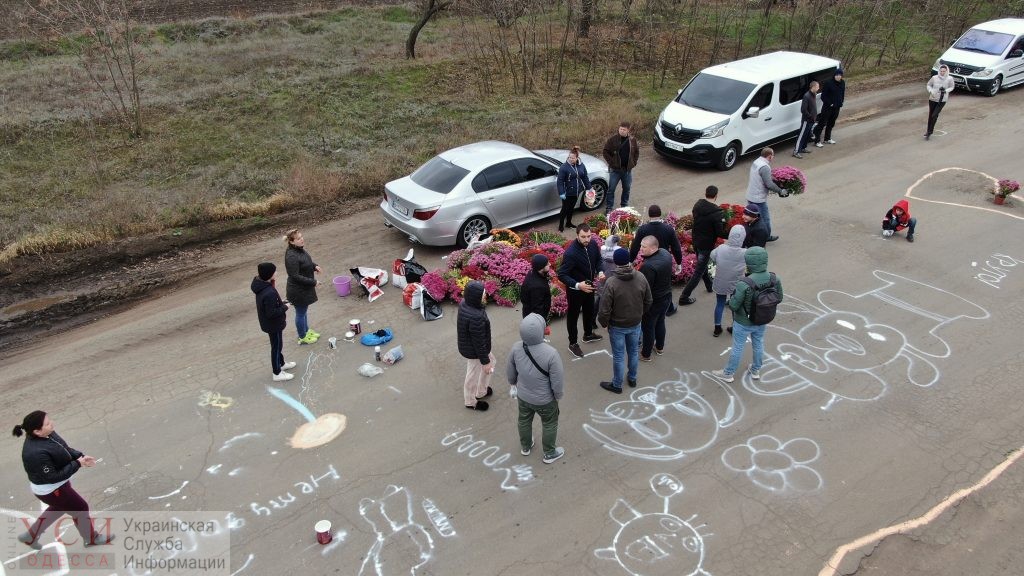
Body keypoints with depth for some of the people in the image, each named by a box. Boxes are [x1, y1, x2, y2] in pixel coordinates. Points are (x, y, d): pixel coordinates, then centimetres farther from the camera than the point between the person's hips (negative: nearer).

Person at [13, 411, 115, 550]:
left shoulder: (46, 434, -13)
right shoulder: (36, 453, -38)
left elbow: (64, 448, 3)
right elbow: (53, 477, -30)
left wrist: (80, 456, -12)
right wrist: (77, 464, -24)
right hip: (51, 490, -9)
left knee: (58, 508, 34)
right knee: (80, 509, 12)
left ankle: (30, 536, 51)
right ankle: (91, 538, 36)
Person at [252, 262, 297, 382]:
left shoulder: (261, 286, -4)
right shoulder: (269, 293, -36)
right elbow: (271, 313, -30)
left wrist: (282, 304, -1)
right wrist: (285, 307, -18)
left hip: (270, 323, 9)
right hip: (273, 325, -9)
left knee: (278, 345, 27)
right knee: (276, 347, 8)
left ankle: (281, 363, 48)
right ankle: (277, 373, 24)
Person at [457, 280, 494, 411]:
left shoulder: (464, 303, -11)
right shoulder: (476, 317, -39)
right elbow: (479, 343, -28)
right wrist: (485, 362, -14)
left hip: (466, 345, 9)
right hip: (474, 351, -9)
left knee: (491, 361, 31)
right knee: (473, 377, 17)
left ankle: (481, 392, 50)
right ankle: (471, 402, 44)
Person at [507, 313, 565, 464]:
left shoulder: (516, 348, -22)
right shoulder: (551, 353, -35)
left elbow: (510, 373, -5)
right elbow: (557, 381, -24)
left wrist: (513, 382, 17)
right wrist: (558, 395, -3)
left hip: (523, 396, 4)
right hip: (545, 400, -4)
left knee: (524, 421, 29)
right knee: (549, 425, 23)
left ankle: (525, 447, 53)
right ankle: (549, 453, 44)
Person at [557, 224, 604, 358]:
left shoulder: (593, 245, -12)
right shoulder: (570, 253, -32)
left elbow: (598, 259, 8)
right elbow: (561, 275, -29)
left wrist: (600, 271, -12)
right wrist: (577, 285, -40)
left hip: (589, 286, 7)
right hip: (575, 289, -7)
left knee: (589, 311, 27)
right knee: (573, 315, 13)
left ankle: (588, 334, 52)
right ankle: (573, 343, 32)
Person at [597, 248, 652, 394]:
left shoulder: (612, 282, -28)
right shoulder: (641, 278, -13)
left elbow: (605, 309, -22)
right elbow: (648, 301, 0)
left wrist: (604, 323, -2)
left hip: (617, 326, -4)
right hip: (636, 324, 4)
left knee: (619, 356, 12)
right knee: (634, 352, 23)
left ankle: (617, 385, 29)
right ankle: (632, 379, 43)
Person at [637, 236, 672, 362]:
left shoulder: (648, 266, -35)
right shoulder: (665, 253, -9)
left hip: (653, 301, -8)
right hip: (667, 296, 8)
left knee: (648, 327, 12)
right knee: (660, 322, 27)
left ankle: (645, 354, 29)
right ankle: (659, 347, 47)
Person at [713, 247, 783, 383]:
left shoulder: (744, 284, -35)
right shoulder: (774, 279, -17)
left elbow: (733, 305, -26)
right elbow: (779, 298, -2)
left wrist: (732, 297, -6)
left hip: (743, 323, -4)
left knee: (737, 348, 15)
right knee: (758, 345, 26)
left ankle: (728, 374, 35)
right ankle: (756, 371, 48)